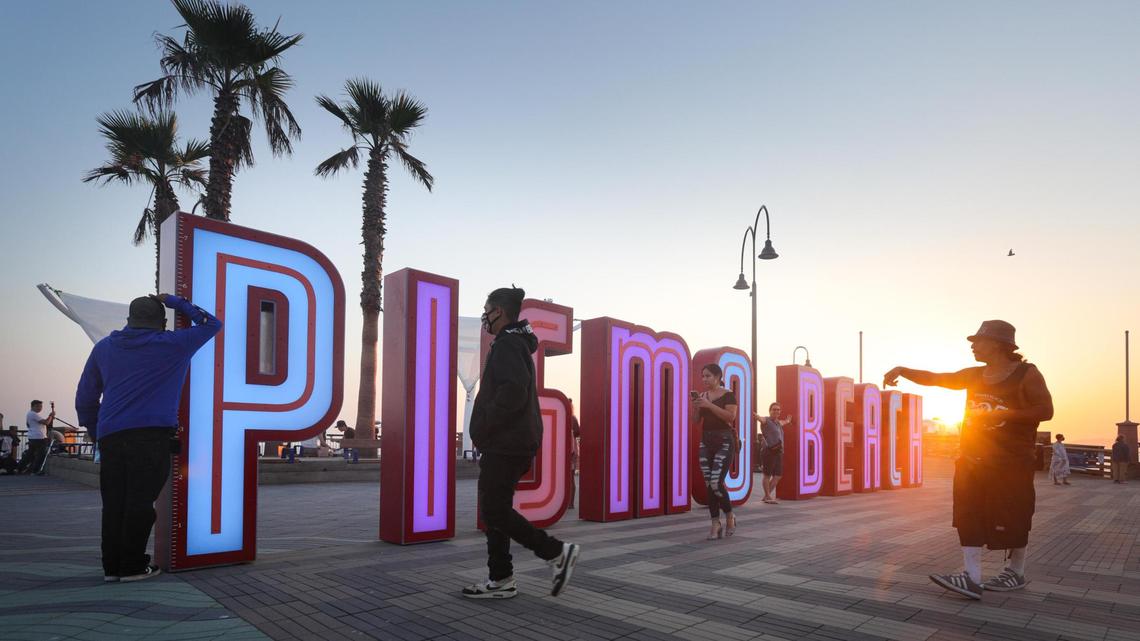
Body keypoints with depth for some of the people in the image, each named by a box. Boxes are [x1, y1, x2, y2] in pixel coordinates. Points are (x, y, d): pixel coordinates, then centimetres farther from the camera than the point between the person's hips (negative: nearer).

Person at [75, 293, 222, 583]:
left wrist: (96, 431, 29)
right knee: (140, 502, -2)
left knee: (114, 503, 8)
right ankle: (133, 566, 2)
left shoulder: (104, 348, 18)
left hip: (110, 436, 5)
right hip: (152, 434, -5)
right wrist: (174, 302, 22)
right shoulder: (173, 345, 5)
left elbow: (85, 398, 21)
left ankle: (112, 566, 13)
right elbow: (212, 324, 18)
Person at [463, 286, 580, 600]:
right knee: (495, 509, 11)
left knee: (494, 511, -8)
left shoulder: (508, 344, -13)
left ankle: (557, 552, -1)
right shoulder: (516, 343, 19)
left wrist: (482, 428, -18)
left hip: (506, 444, -10)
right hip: (507, 443, 10)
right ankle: (500, 579, 16)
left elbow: (513, 391, -27)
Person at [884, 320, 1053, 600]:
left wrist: (1003, 414, -19)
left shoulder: (1026, 374, -5)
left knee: (1011, 519, 2)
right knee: (968, 516, -4)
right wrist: (902, 370, -6)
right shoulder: (974, 375, 11)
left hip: (1011, 463, -5)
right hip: (973, 460, 6)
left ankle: (1016, 573, 22)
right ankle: (972, 578, -6)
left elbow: (1045, 410, -10)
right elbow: (934, 378, 9)